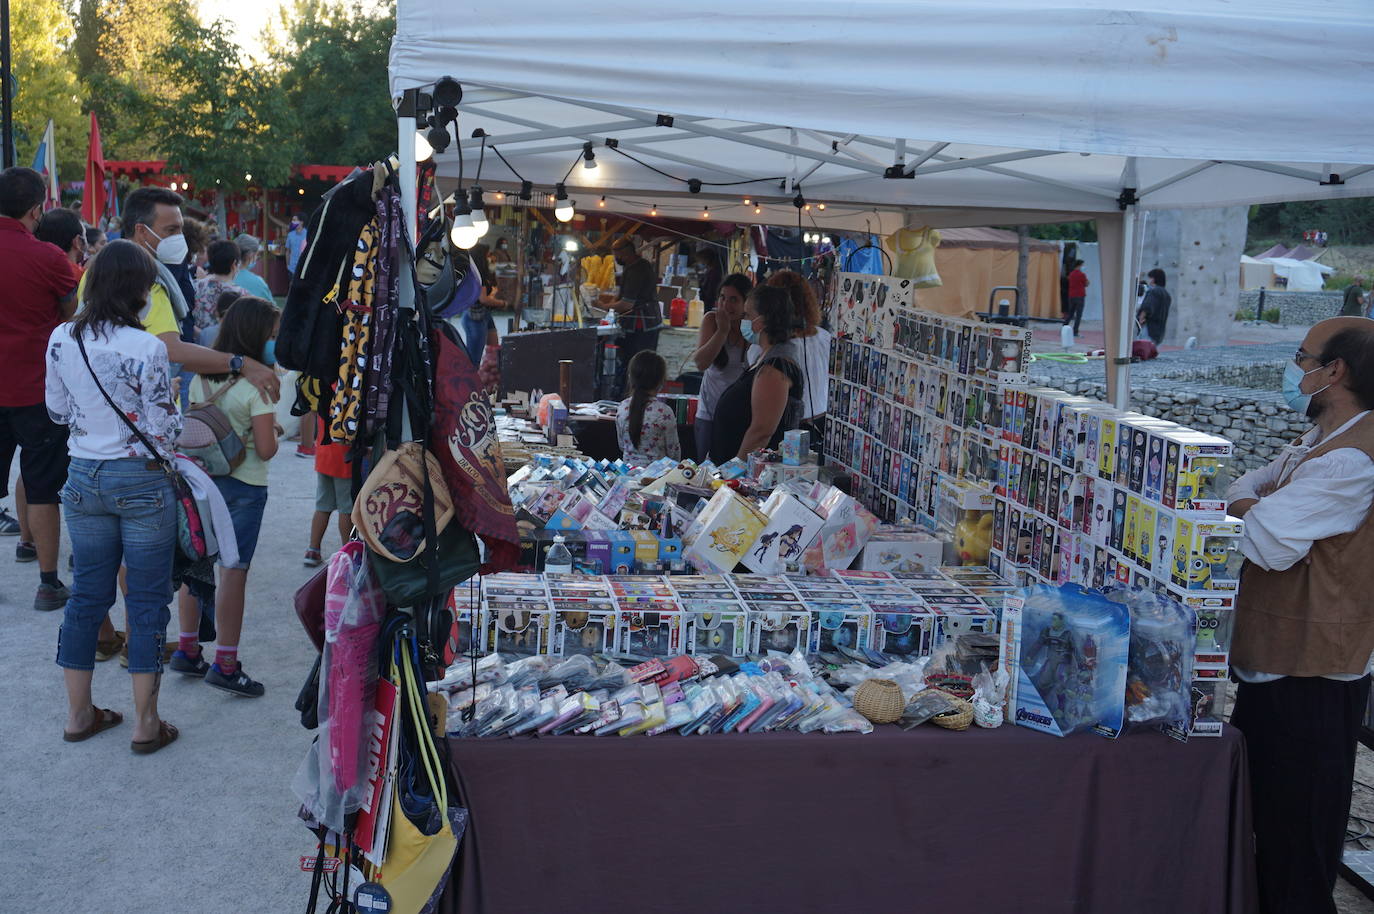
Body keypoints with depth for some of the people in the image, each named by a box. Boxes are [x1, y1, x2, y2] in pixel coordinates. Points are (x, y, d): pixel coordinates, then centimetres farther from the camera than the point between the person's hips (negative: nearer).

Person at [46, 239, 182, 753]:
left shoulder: (62, 340, -2)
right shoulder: (147, 348, -18)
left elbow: (56, 410, 9)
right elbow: (163, 429, -15)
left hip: (83, 477, 5)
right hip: (142, 481, -5)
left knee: (88, 594, 16)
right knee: (147, 599, 5)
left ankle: (79, 714, 26)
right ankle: (145, 724, 12)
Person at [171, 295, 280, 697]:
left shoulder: (201, 376, 4)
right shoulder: (256, 385, -16)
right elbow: (266, 449, -17)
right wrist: (271, 430, 3)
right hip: (243, 486, -7)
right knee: (233, 572, -1)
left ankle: (187, 649, 25)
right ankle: (225, 664, 4)